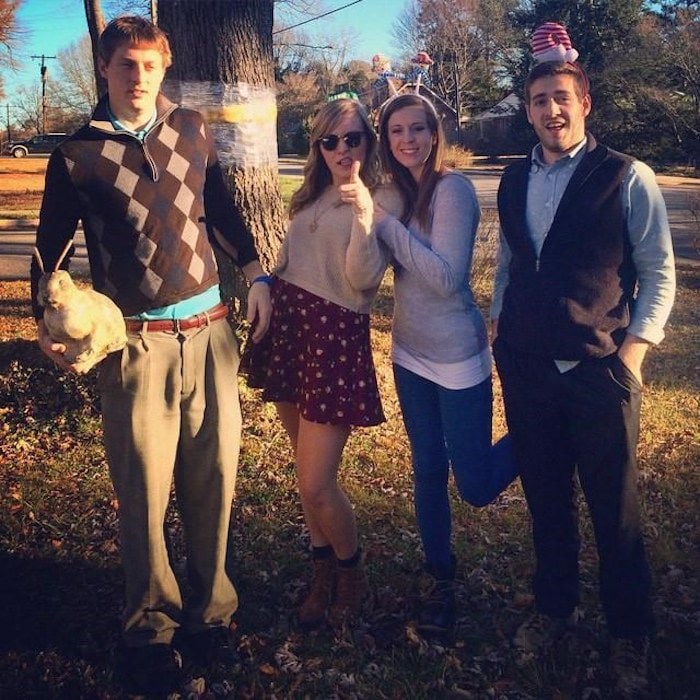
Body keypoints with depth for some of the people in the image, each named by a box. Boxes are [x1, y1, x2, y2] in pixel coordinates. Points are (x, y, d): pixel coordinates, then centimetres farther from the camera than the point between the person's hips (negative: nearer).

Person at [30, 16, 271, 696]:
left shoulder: (191, 129, 7)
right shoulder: (77, 153, -1)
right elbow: (50, 246, 7)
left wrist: (255, 275, 14)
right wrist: (48, 321, -5)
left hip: (208, 331, 3)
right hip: (135, 341, -3)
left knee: (213, 479, 8)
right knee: (145, 492, 2)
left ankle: (208, 612, 27)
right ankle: (149, 629, 22)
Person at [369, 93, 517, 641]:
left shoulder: (453, 189, -17)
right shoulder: (396, 190, 4)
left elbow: (446, 277, -25)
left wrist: (384, 221, -25)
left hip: (457, 355, -6)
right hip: (410, 352, 6)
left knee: (477, 487, 2)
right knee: (428, 472, 14)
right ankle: (441, 582, 31)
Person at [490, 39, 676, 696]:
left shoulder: (627, 178, -6)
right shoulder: (513, 181, 9)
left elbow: (659, 271, -3)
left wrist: (634, 348, -11)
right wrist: (500, 333, 13)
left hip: (599, 370, -4)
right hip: (526, 367, 4)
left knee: (614, 508, 5)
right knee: (544, 497, 16)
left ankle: (629, 637, 25)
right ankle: (553, 605, 36)